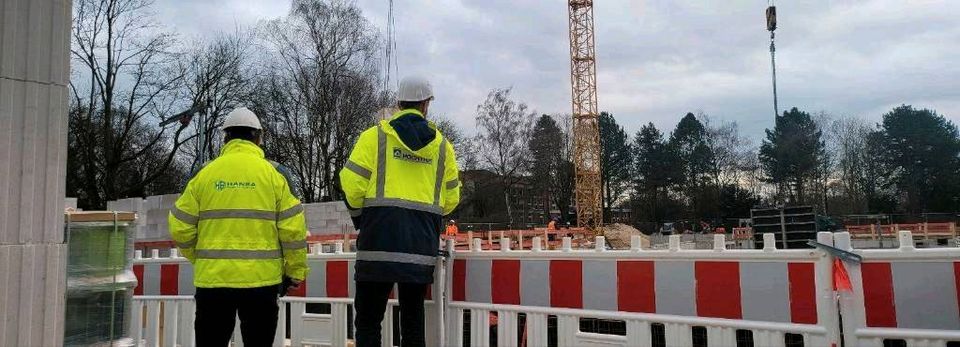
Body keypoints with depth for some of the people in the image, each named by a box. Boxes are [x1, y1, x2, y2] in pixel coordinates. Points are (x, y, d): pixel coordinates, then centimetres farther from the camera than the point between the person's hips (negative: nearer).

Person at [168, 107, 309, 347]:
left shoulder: (205, 173, 2)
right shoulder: (271, 173, -2)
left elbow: (181, 227, 4)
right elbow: (292, 228, -5)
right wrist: (296, 271, 6)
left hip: (213, 278, 1)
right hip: (261, 278, -1)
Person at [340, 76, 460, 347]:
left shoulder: (375, 135, 1)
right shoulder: (442, 145, 10)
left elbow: (352, 184, -5)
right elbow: (451, 199, 10)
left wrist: (359, 216, 12)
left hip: (379, 239, -3)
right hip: (422, 244, 3)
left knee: (369, 318, 4)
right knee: (413, 319, 13)